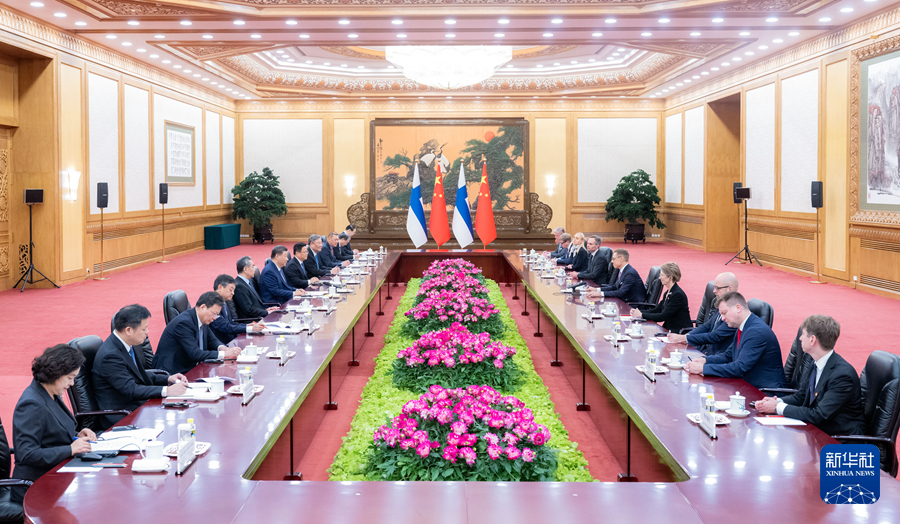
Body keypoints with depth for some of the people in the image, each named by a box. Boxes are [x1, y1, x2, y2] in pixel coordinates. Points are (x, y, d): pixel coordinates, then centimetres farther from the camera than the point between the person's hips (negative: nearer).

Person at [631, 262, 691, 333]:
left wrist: (642, 315, -14)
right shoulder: (668, 292, 12)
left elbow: (663, 316, -19)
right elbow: (657, 310, 14)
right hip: (669, 329, 9)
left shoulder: (678, 294, -18)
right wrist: (639, 312, -1)